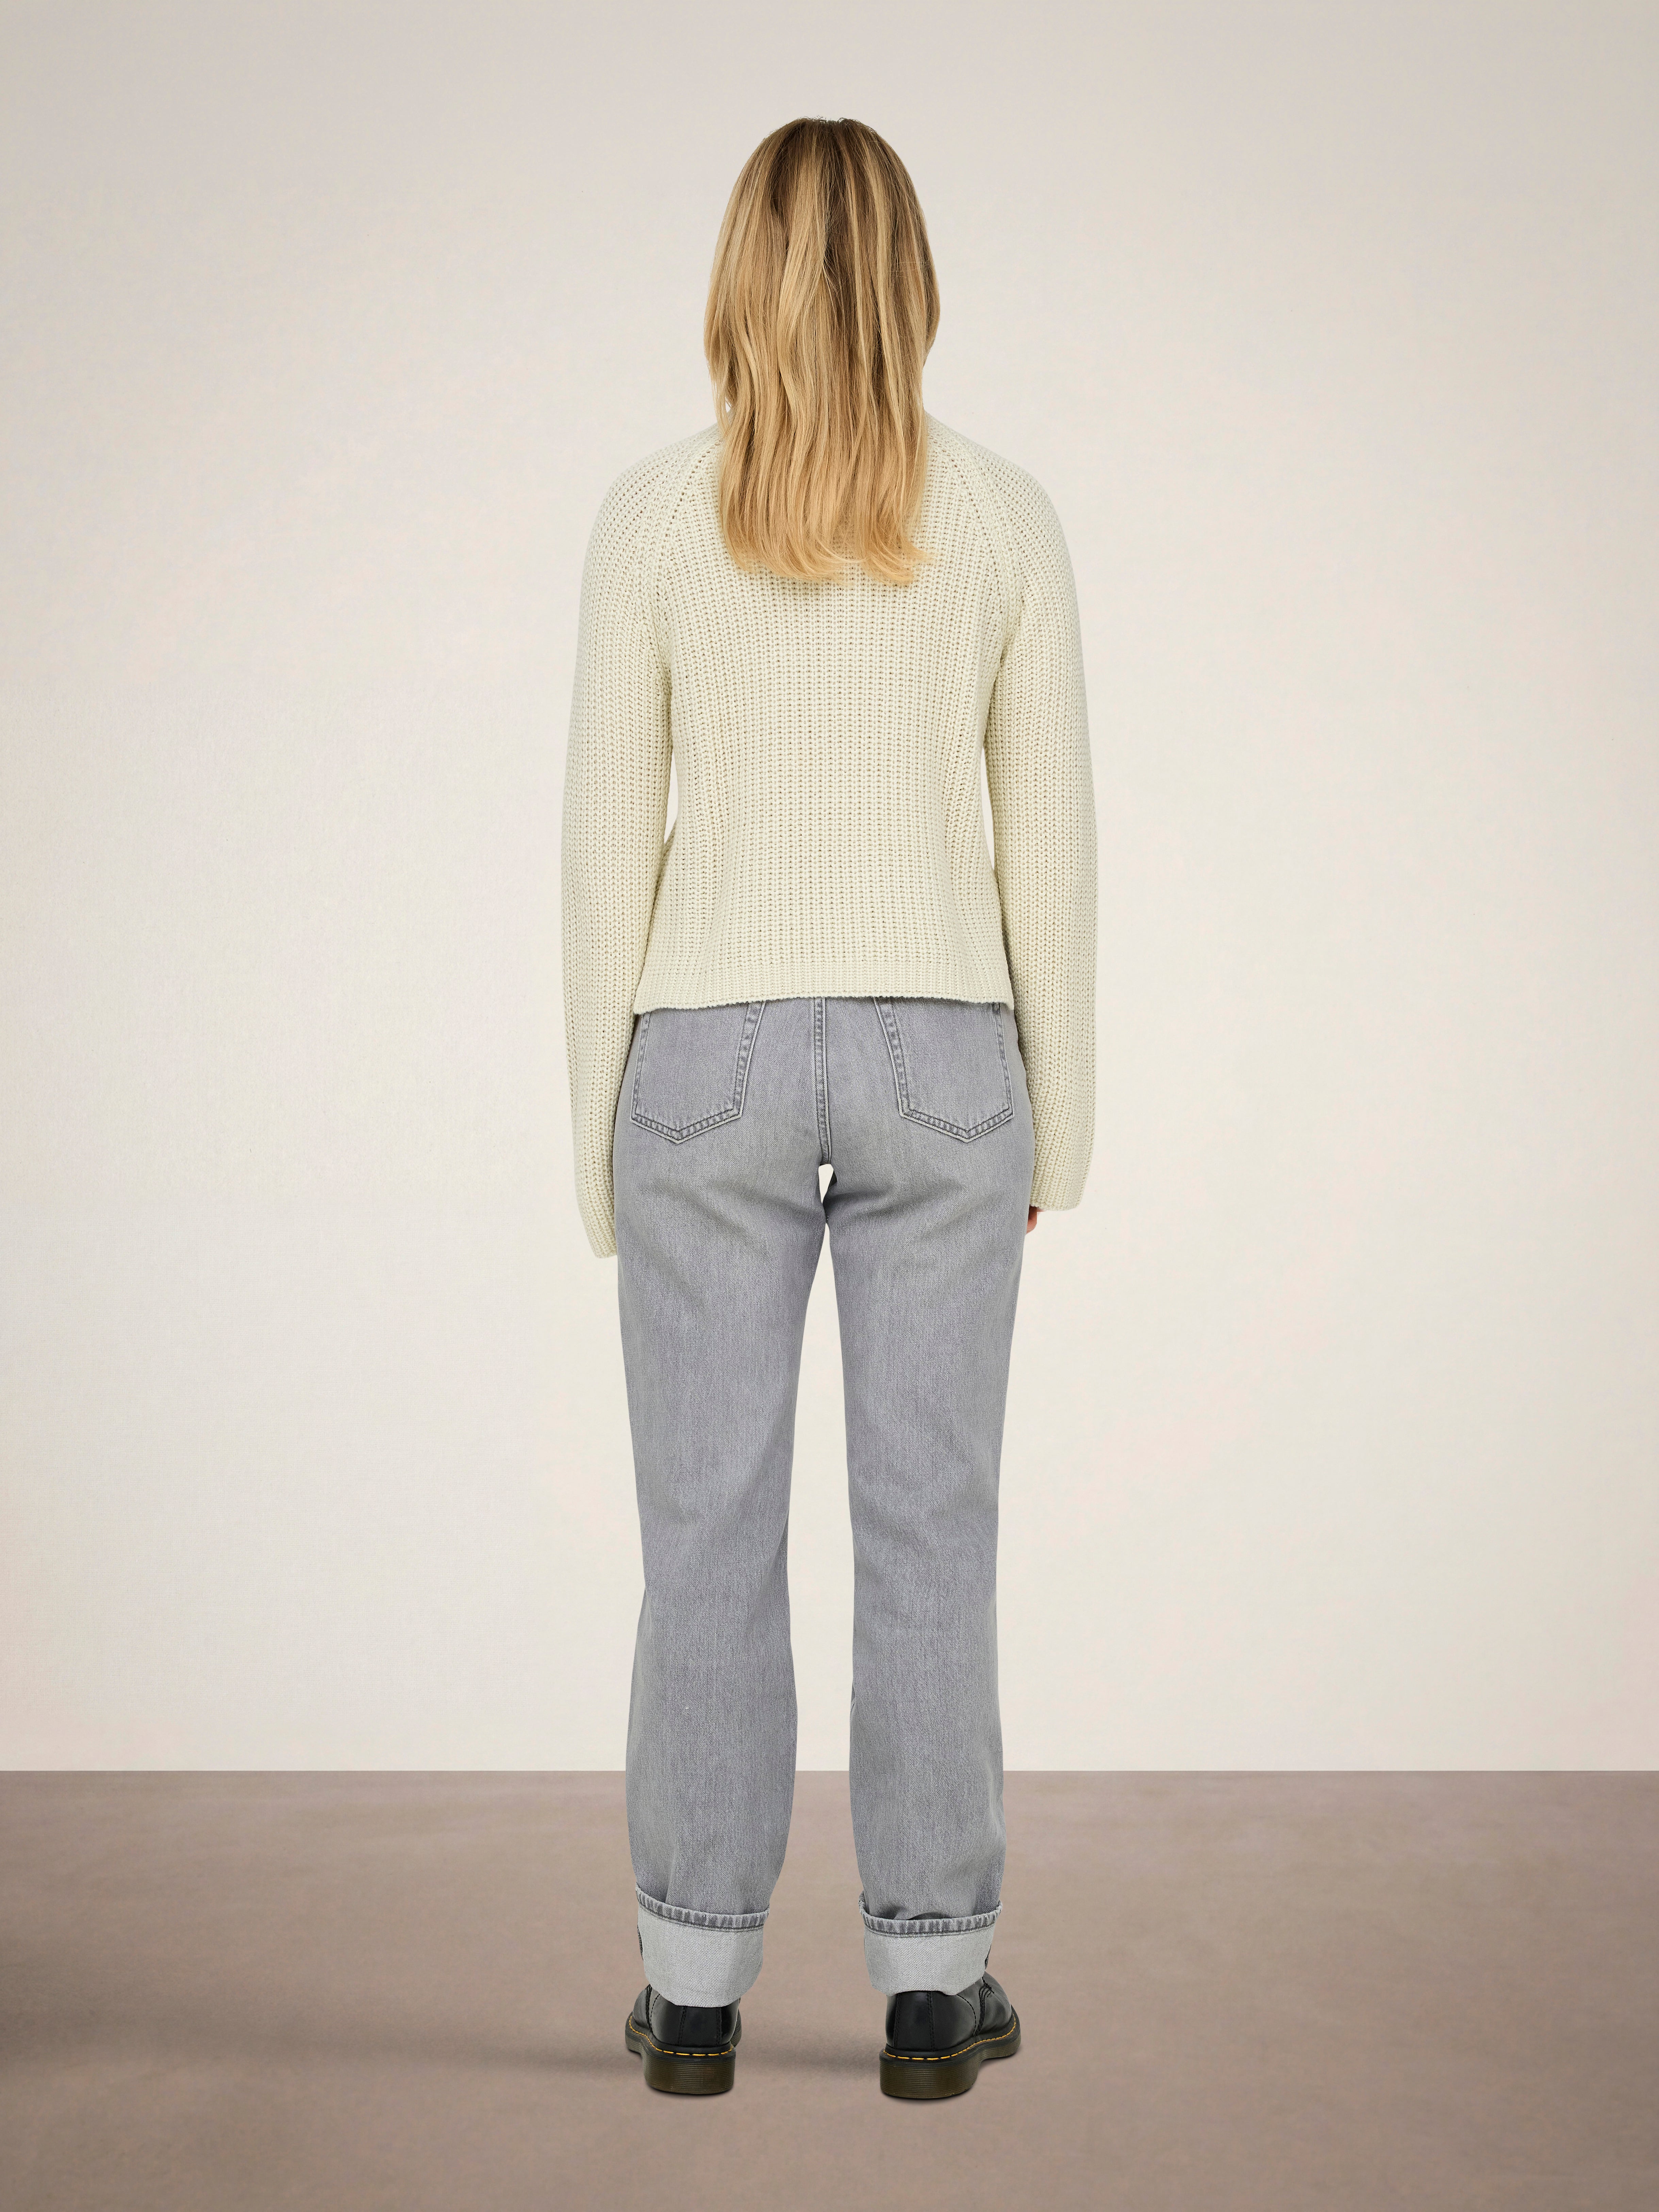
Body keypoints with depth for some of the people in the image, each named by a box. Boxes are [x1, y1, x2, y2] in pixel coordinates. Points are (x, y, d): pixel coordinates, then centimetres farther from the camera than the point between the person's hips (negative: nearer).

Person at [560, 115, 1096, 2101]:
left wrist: (601, 1119, 5)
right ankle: (931, 1987, 16)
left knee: (710, 1535, 7)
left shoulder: (651, 519, -2)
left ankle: (696, 1991, 16)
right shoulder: (1006, 520, 0)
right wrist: (1055, 1116, 9)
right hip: (933, 1059, 1)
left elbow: (608, 843, -3)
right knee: (928, 1529, 7)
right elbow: (1049, 845, 1)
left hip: (713, 1062, 0)